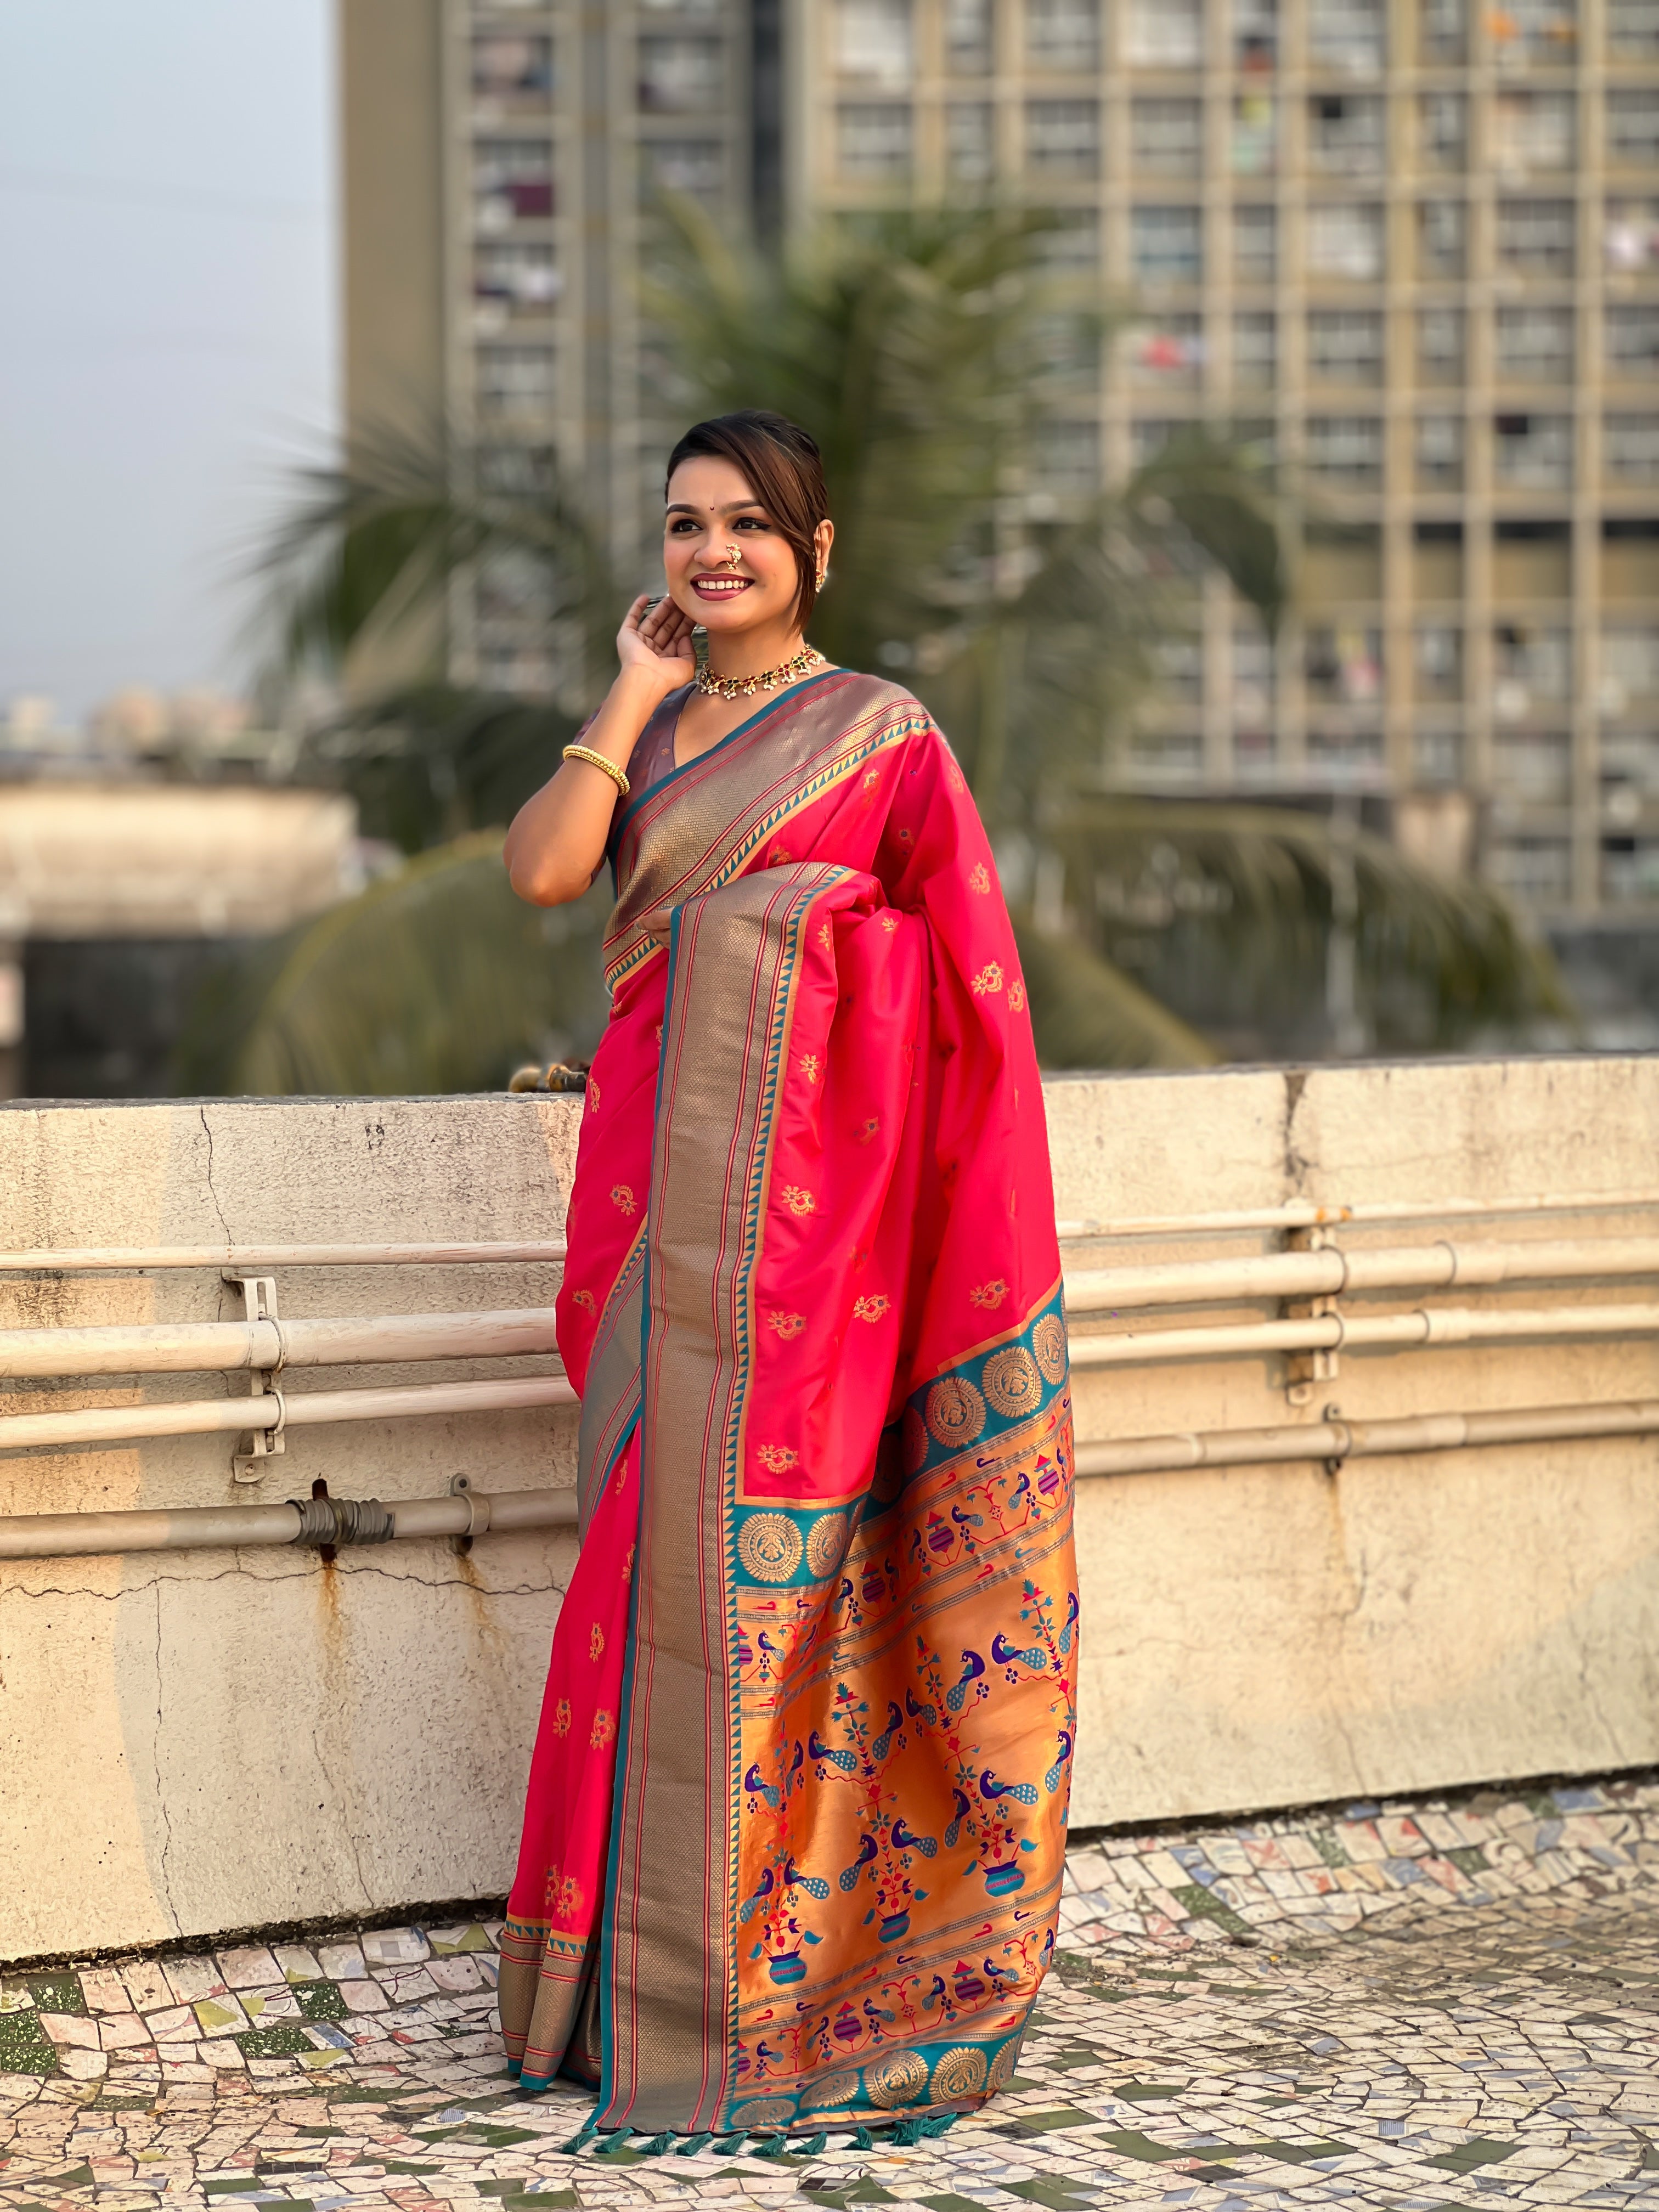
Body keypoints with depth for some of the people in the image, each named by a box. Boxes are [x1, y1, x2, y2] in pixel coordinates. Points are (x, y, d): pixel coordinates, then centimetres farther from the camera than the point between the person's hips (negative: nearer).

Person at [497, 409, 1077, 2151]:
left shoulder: (879, 734, 2)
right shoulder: (644, 729, 16)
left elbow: (960, 979, -1)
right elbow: (541, 868, -1)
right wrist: (638, 695, 1)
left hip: (810, 1166, -5)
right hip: (660, 1159, 5)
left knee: (763, 1524, -6)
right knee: (659, 1525, 5)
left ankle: (768, 1974, 1)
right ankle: (655, 1956, 14)